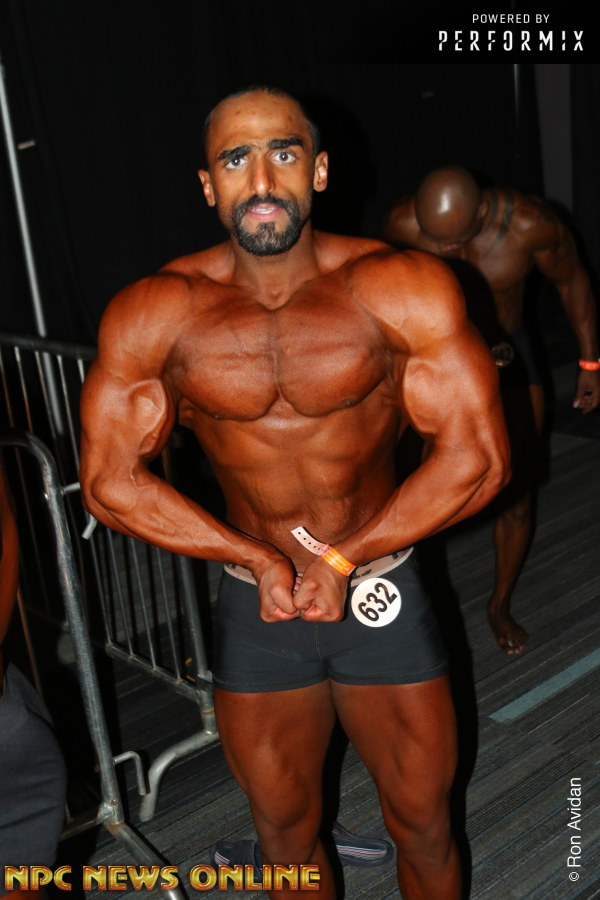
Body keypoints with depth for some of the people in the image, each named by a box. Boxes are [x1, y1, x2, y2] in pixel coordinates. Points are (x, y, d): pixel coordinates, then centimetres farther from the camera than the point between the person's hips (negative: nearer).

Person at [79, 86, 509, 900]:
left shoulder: (403, 289, -16)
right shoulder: (154, 313, -13)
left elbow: (477, 457, -16)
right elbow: (109, 482, -10)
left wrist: (341, 561, -17)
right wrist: (257, 560, -14)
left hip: (381, 594, -1)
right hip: (254, 610, 1)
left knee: (424, 830, 19)